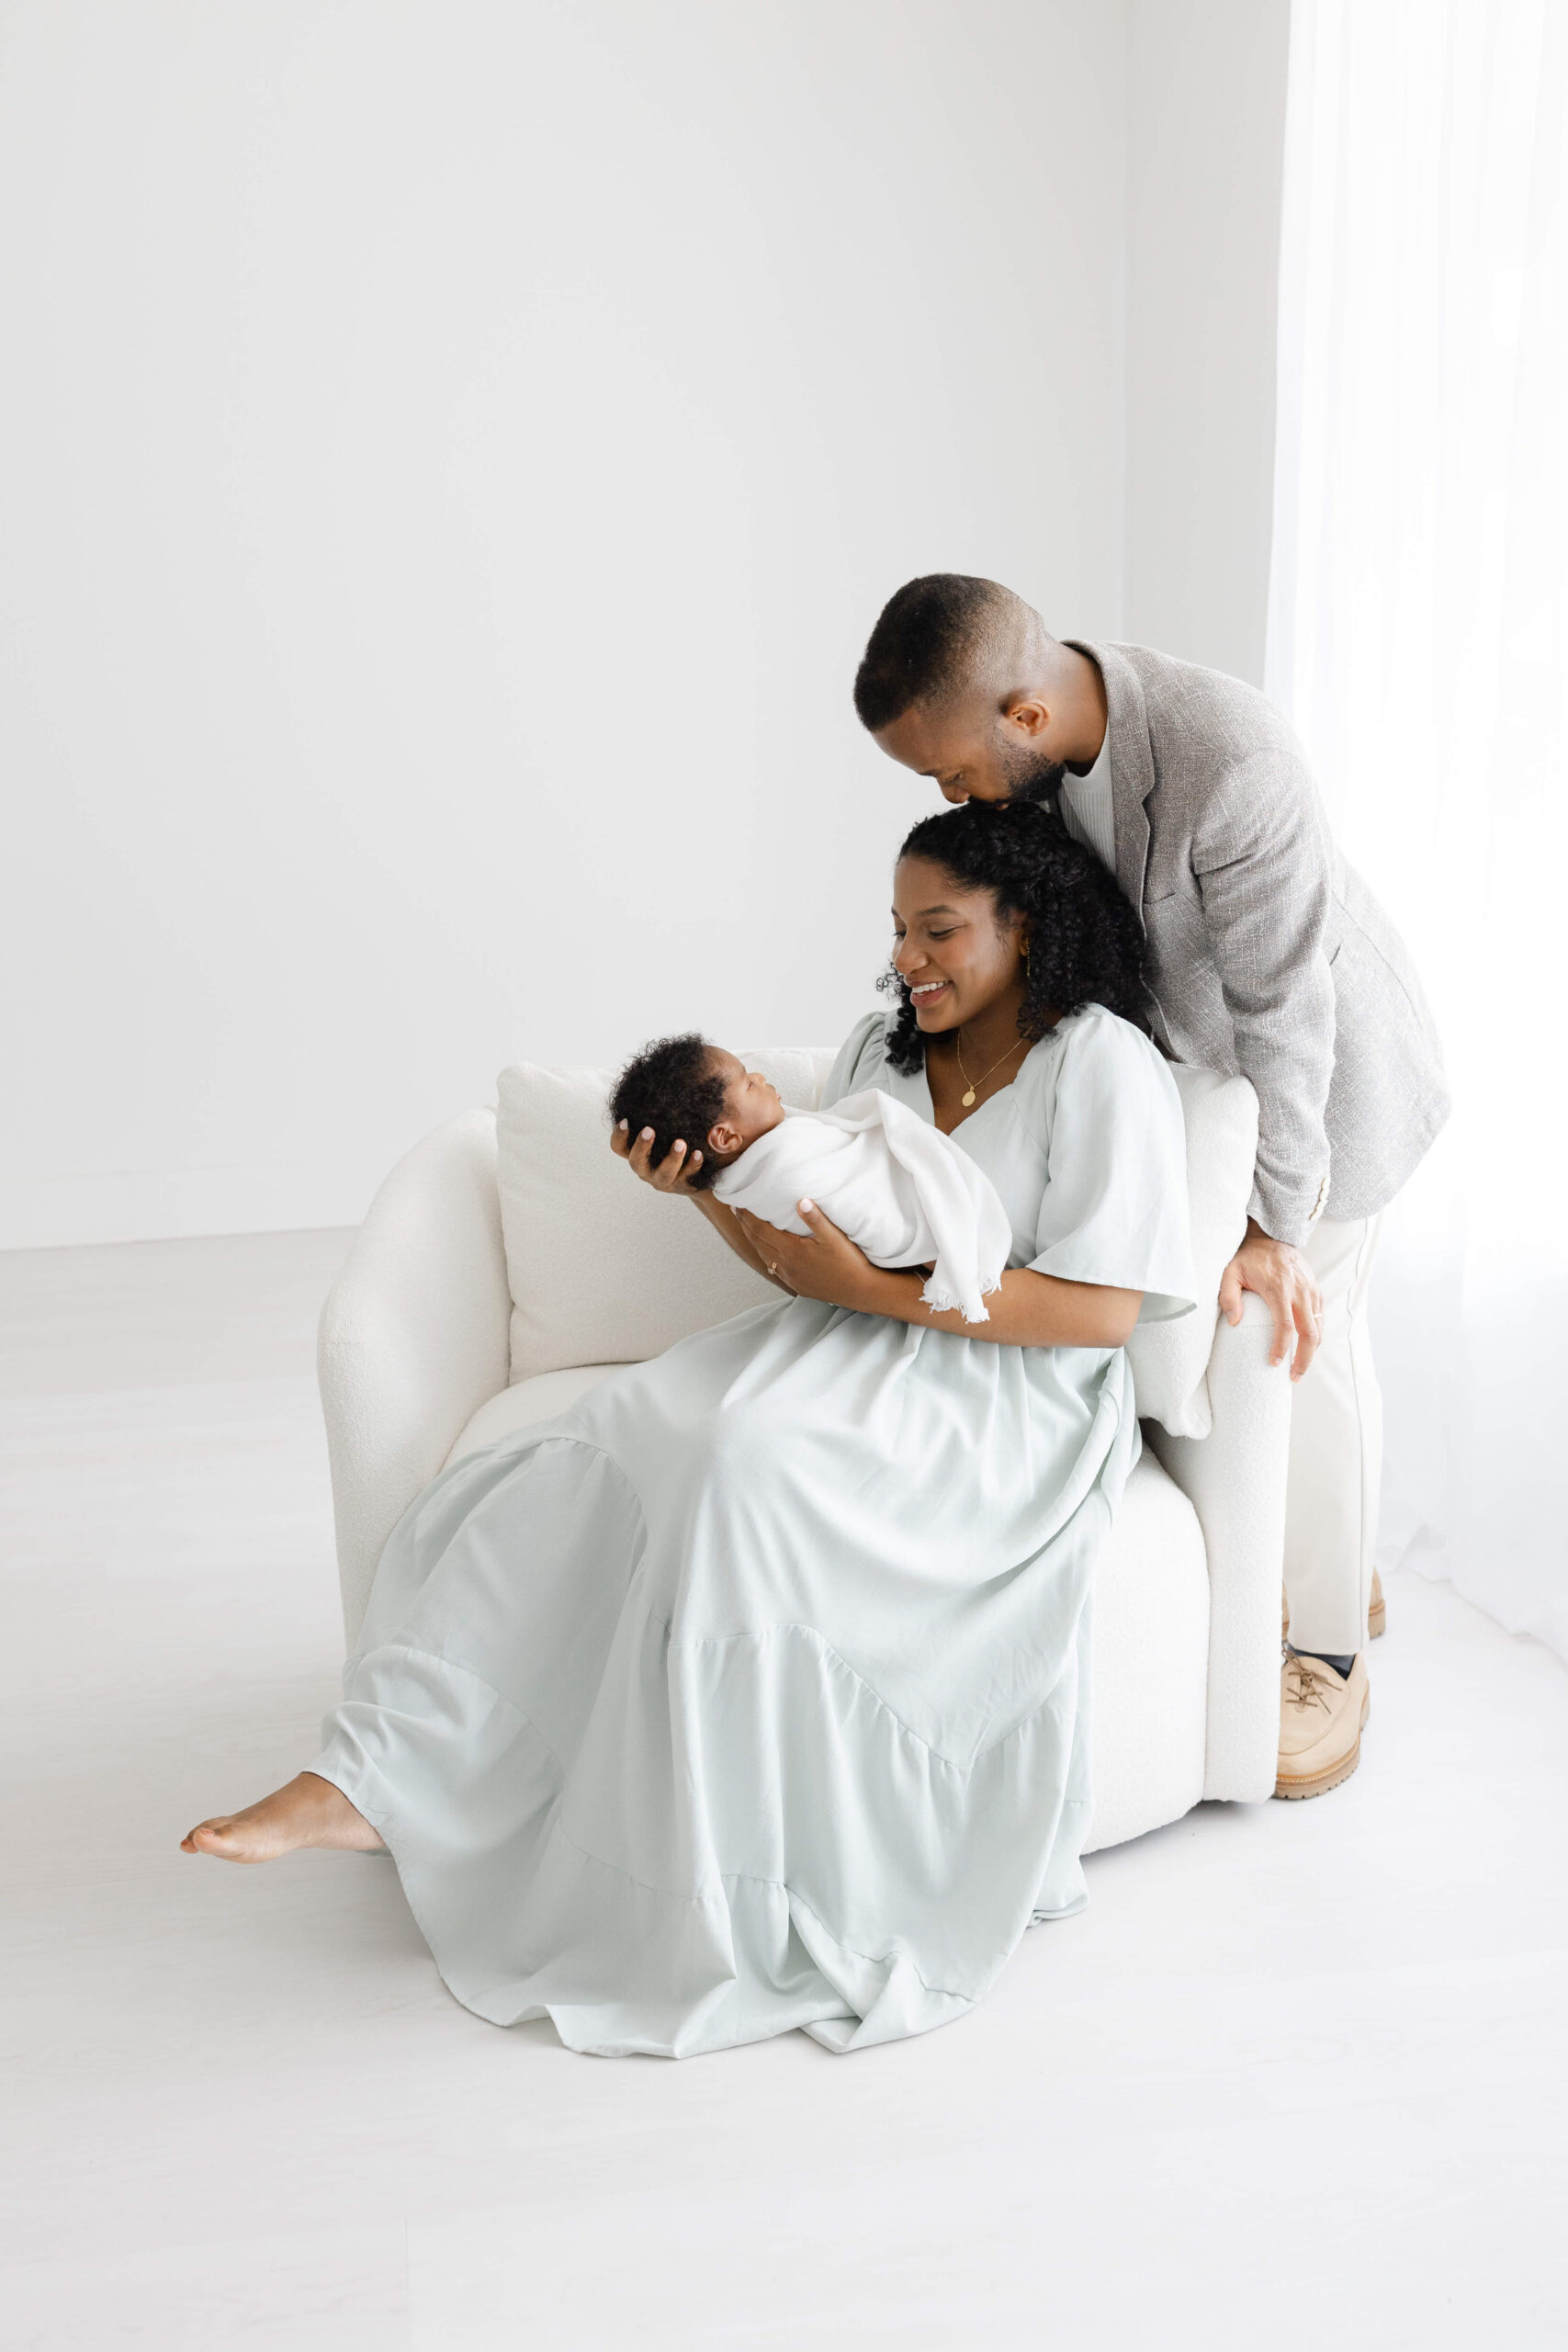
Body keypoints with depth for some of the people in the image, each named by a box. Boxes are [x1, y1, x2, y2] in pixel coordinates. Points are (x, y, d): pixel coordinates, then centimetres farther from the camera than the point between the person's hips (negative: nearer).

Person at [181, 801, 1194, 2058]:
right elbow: (810, 1256, 14)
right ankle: (370, 1779, -21)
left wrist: (875, 1287, -17)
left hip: (1008, 1403, -6)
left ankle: (726, 1900, -21)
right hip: (848, 1352, 7)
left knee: (750, 1470, -35)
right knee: (597, 1456, -20)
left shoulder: (1104, 1063, -6)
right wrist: (704, 1189, -5)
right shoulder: (882, 1048, 16)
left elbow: (1101, 1309, -14)